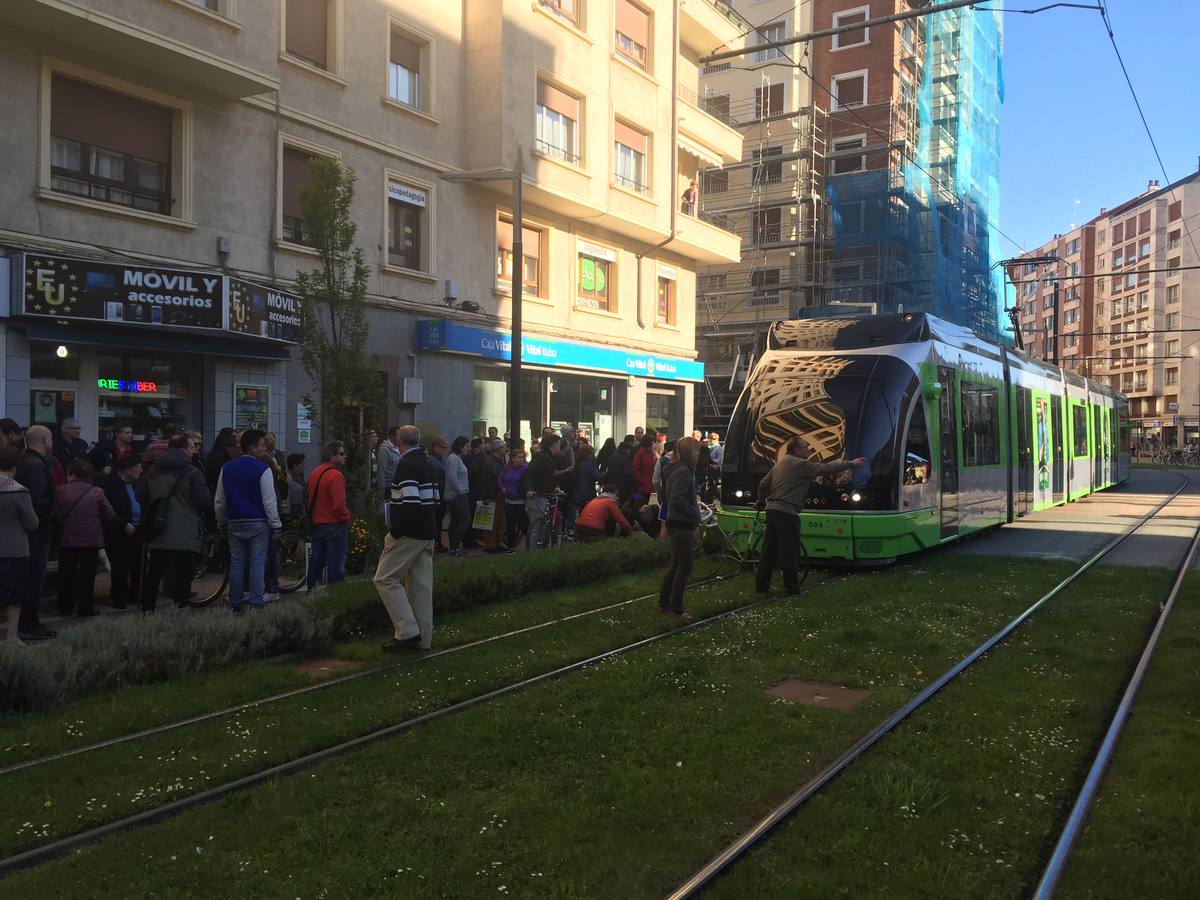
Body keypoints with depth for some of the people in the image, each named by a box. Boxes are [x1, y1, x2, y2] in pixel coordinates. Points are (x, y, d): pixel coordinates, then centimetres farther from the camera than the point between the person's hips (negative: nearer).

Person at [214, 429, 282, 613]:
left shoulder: (227, 469, 6)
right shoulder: (262, 469, -10)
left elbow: (220, 501, 12)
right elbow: (269, 501, -11)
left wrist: (221, 523, 22)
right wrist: (276, 525, -5)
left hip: (235, 524, 5)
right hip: (258, 523, -4)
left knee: (236, 564, 8)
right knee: (257, 564, -1)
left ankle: (235, 605, 11)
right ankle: (255, 604, -2)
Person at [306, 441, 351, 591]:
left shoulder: (314, 474, 10)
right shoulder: (335, 476, -18)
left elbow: (310, 500, 16)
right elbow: (339, 505, -22)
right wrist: (347, 518, -7)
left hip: (316, 524, 9)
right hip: (334, 525, -8)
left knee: (316, 562, 16)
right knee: (337, 565, -2)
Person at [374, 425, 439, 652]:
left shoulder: (406, 465, -14)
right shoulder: (427, 465, 15)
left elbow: (411, 503, -25)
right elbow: (435, 501, 18)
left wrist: (396, 531, -17)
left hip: (408, 534, -9)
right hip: (427, 534, 9)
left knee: (385, 579, -1)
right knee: (421, 584, 10)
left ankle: (407, 631, -6)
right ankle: (423, 638, 14)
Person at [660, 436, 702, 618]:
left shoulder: (677, 470, 12)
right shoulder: (684, 472, -19)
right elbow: (677, 500, -29)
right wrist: (695, 513, -19)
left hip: (676, 524, 10)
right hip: (682, 526, -10)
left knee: (675, 564, 16)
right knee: (685, 566, -3)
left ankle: (664, 603, 23)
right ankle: (677, 608, 3)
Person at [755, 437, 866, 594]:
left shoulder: (780, 464, 17)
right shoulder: (799, 464, -9)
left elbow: (763, 484, 21)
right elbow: (826, 469, -11)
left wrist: (761, 500, 38)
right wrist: (851, 463, -5)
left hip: (772, 509, 9)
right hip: (787, 512, -9)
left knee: (769, 549, 11)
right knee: (789, 551, 0)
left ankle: (761, 584, 12)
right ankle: (791, 586, 6)